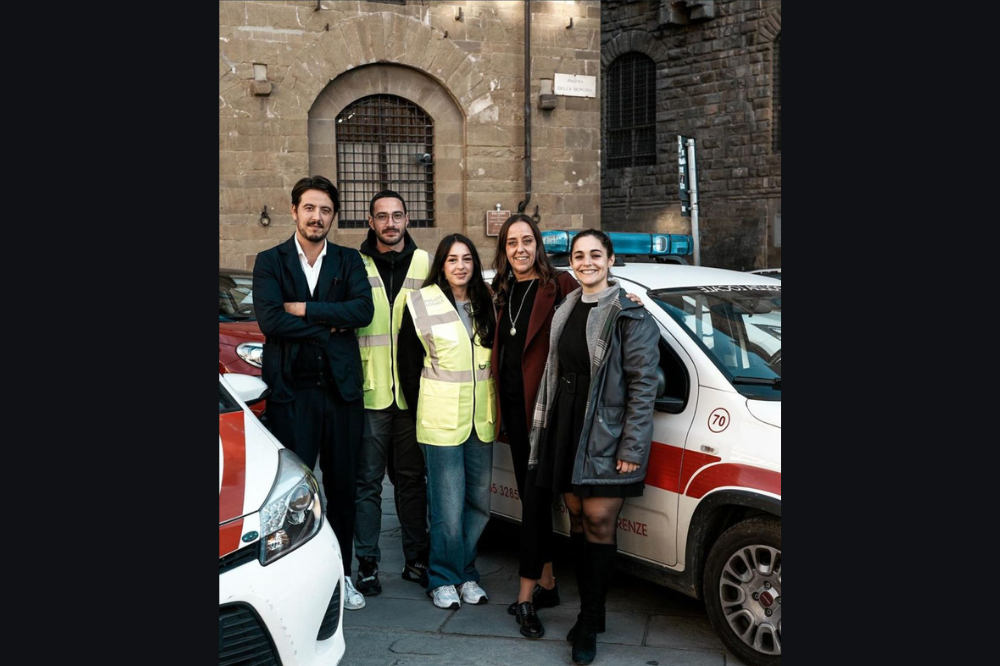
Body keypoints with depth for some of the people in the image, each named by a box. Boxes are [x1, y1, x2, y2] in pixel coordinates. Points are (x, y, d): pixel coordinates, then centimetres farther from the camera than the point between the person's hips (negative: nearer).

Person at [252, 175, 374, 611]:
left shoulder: (349, 261, 10)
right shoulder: (270, 261, 5)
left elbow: (363, 311, -8)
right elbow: (269, 319, -11)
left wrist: (304, 309, -12)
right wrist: (329, 327, -8)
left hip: (341, 389, 2)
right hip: (291, 391, -2)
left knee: (342, 486, 10)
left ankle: (340, 573, 23)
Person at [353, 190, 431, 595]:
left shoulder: (424, 264, 7)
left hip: (412, 390, 2)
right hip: (369, 391, -2)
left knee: (411, 478, 12)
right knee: (368, 480, 4)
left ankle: (416, 559, 24)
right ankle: (367, 563, 16)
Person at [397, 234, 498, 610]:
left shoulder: (485, 303, 9)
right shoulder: (421, 304, -3)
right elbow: (408, 366, 1)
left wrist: (493, 412, 8)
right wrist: (423, 414, 1)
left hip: (481, 421, 4)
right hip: (441, 423, -4)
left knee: (479, 501, 9)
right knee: (448, 505, -3)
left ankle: (465, 572, 25)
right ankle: (443, 579, 14)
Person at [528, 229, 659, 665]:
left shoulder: (629, 315, -7)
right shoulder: (566, 311, 13)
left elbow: (643, 384, -11)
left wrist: (632, 447, -16)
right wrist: (544, 429, 13)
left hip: (605, 434, -6)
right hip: (564, 430, 6)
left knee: (599, 521, -4)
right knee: (578, 518, 11)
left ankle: (590, 622, 7)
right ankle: (589, 611, 23)